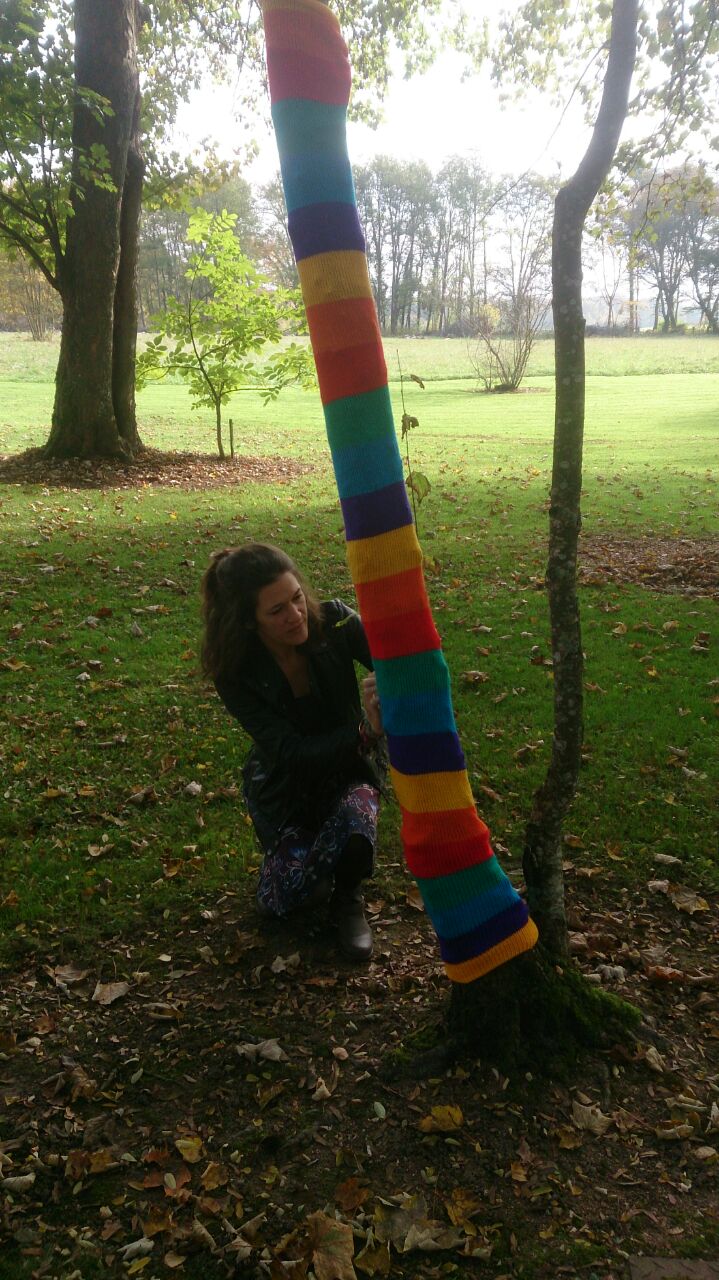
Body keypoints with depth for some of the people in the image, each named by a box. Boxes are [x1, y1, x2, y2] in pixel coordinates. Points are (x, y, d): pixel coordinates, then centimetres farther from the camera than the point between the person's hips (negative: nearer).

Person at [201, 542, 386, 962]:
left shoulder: (333, 622, -23)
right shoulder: (236, 674, -25)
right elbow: (292, 754, -30)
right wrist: (366, 732, -47)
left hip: (349, 766, 0)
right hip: (285, 781, 0)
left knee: (356, 816, -32)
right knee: (281, 899, -10)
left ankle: (348, 898, 0)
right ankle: (312, 851, 23)